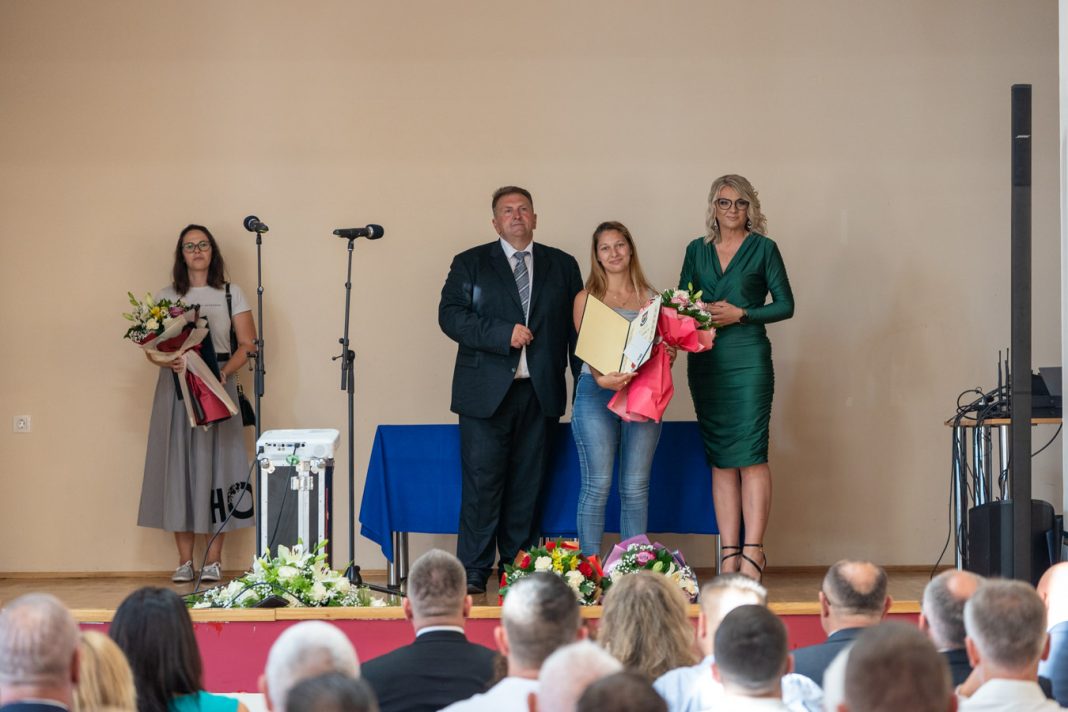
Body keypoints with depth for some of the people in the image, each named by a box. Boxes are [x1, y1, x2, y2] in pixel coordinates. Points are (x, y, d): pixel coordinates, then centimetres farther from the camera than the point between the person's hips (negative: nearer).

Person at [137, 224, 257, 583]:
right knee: (178, 466, -2)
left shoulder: (231, 294, 8)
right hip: (176, 390, 1)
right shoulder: (165, 297, 11)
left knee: (215, 465, -5)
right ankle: (185, 560, 1)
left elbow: (247, 345, 3)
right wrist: (169, 360, -15)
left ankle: (213, 560, -2)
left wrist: (225, 371, -14)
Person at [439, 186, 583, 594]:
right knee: (482, 482, -5)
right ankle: (473, 573, -1)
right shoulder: (470, 264, 7)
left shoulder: (562, 266, 14)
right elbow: (450, 315, -5)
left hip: (540, 392, 2)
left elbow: (575, 326, 11)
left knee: (528, 484, 4)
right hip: (486, 392, -2)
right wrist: (504, 333, -15)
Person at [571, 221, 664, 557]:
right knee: (597, 485, -6)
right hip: (597, 392, -2)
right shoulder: (586, 298, 7)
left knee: (636, 488, 2)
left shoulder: (651, 299, 14)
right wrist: (602, 378, -23)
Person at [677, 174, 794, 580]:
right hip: (704, 362, 4)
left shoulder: (763, 249, 3)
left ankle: (753, 551, -11)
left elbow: (785, 305, 1)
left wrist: (740, 314, -10)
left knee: (750, 455, -11)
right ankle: (729, 554, 2)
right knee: (720, 459, 2)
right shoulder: (697, 251, 15)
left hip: (748, 360, -4)